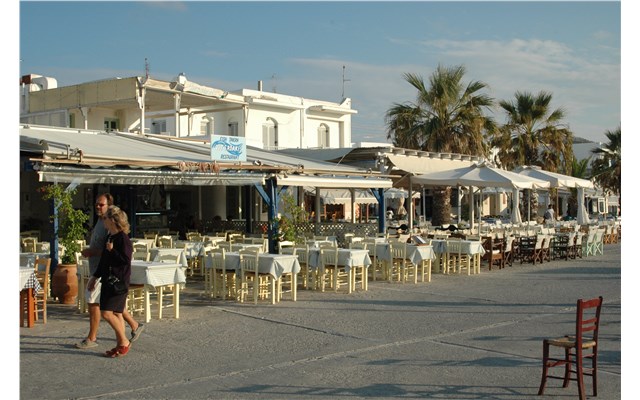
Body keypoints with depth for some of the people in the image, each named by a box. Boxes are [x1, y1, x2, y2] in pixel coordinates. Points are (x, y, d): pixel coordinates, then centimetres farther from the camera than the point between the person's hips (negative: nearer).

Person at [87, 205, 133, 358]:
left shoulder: (123, 238, -14)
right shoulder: (109, 237, 14)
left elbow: (126, 260, -21)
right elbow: (104, 260, 21)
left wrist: (112, 250, -17)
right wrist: (95, 277, 23)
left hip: (119, 282, -9)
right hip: (108, 280, 9)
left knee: (107, 313, -13)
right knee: (116, 313, 11)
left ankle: (124, 341, 0)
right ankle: (120, 345, 17)